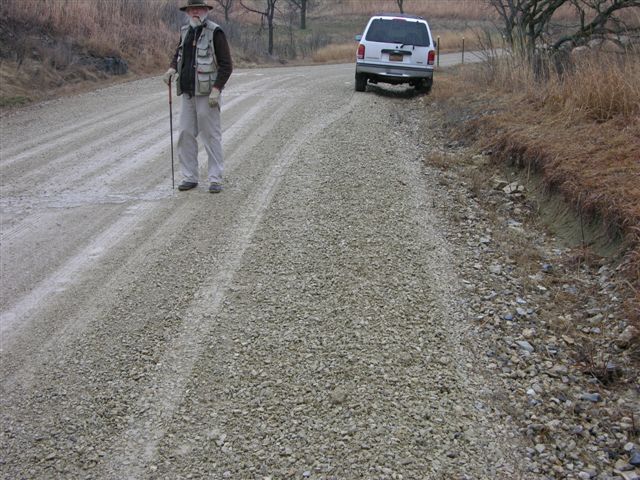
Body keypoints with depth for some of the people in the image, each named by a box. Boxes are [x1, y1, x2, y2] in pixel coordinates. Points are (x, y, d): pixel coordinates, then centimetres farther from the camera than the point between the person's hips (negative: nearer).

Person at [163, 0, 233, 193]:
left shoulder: (215, 32, -9)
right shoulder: (185, 31, 10)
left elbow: (226, 65, -11)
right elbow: (178, 54, 24)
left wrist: (216, 89, -19)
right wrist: (172, 69, 2)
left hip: (207, 93, -6)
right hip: (188, 93, 6)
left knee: (211, 135, -2)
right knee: (185, 134, 5)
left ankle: (215, 179, 5)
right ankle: (190, 177, 14)